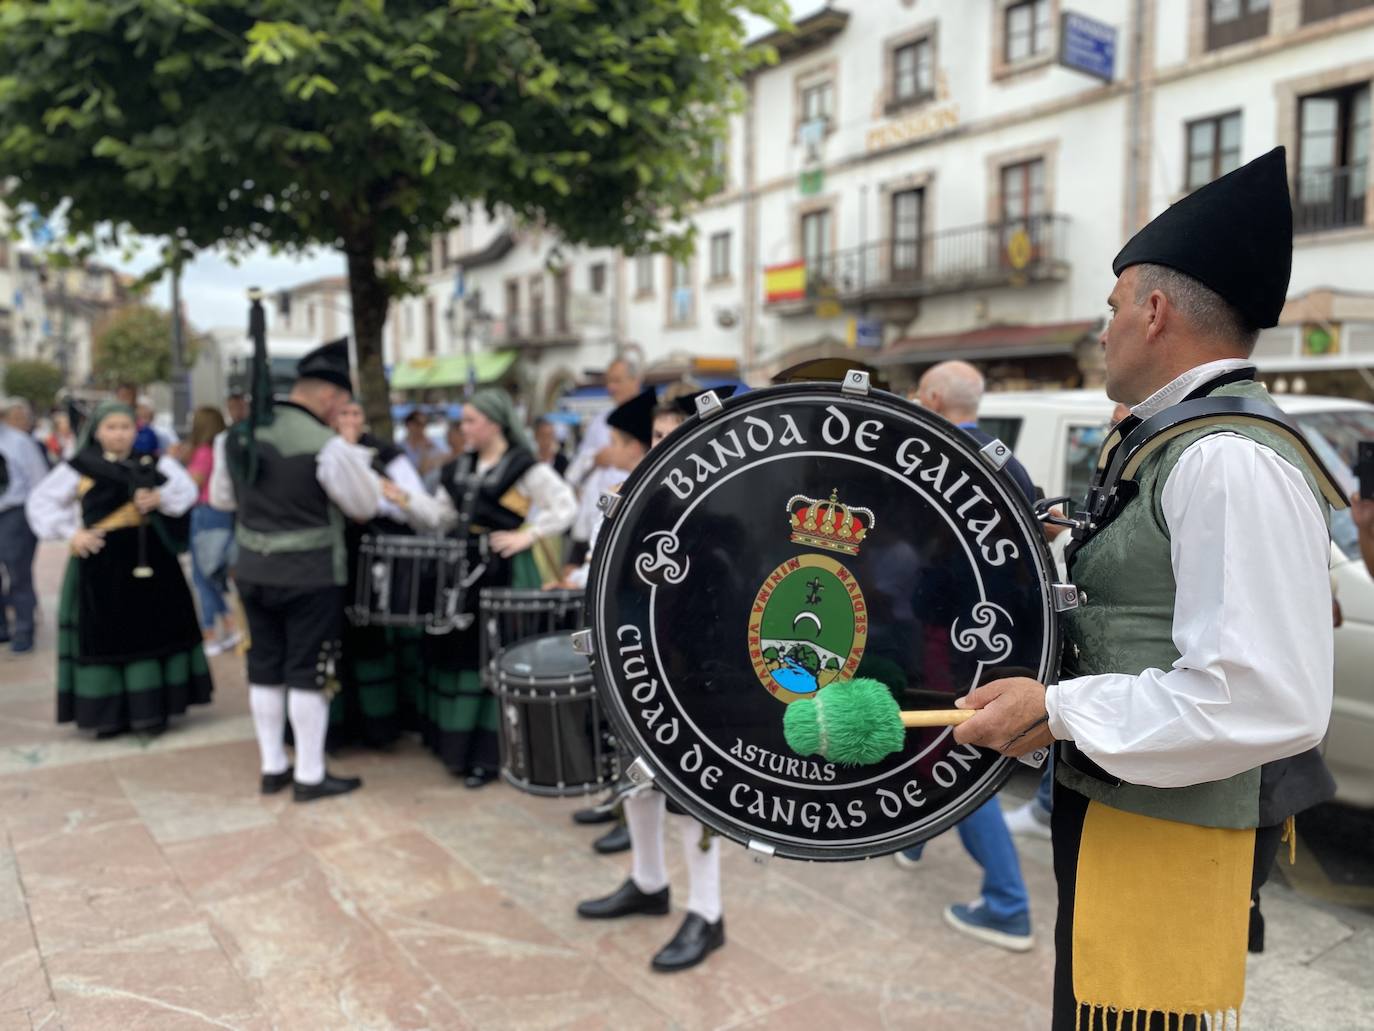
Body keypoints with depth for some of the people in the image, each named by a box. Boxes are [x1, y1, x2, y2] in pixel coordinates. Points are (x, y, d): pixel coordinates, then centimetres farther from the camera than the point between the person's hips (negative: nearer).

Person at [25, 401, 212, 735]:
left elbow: (186, 489, -4)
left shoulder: (154, 463, 6)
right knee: (104, 635, 3)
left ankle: (151, 709, 11)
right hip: (101, 563, -1)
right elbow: (40, 502, 4)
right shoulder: (79, 468, 2)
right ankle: (106, 714, 12)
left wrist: (161, 498, -23)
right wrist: (70, 532, -7)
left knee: (152, 629, 3)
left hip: (150, 560, 2)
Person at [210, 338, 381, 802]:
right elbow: (365, 506, -6)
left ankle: (272, 768, 25)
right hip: (310, 577, -6)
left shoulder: (238, 434, 2)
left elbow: (221, 497, 15)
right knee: (308, 674, 3)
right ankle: (309, 776, 12)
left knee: (264, 669, 14)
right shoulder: (326, 445, -19)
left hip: (252, 570, 6)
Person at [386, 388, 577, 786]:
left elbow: (565, 505, -11)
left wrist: (527, 535, -20)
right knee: (456, 649, 11)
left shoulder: (524, 466, -8)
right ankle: (456, 743, 25)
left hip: (503, 573, -7)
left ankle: (489, 754, 8)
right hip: (463, 568, 7)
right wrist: (405, 499, 0)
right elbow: (442, 517, 13)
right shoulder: (459, 467, 14)